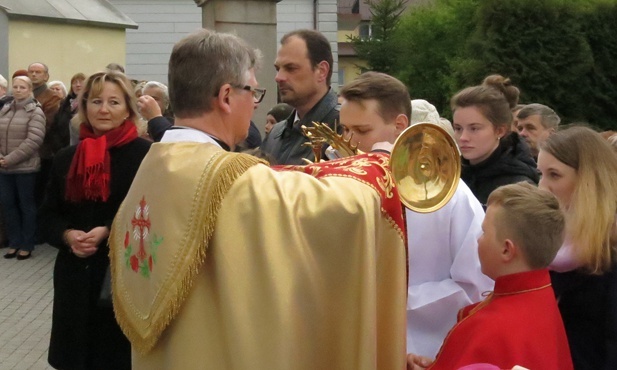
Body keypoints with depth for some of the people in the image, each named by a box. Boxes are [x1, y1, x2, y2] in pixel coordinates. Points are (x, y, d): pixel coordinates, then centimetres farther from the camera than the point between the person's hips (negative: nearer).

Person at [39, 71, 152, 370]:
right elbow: (48, 216, 13)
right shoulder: (66, 158, 9)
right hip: (75, 276, 5)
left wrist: (109, 232, -18)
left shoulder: (145, 154, -8)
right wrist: (68, 236, -7)